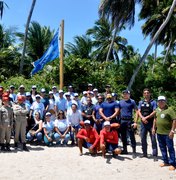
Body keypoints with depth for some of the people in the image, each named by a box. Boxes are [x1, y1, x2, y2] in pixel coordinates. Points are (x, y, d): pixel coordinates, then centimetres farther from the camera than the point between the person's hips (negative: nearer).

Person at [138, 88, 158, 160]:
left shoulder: (153, 102, 0)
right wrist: (142, 118, -12)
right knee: (143, 138, 8)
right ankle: (144, 153, 20)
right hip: (143, 123, 4)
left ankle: (155, 155, 2)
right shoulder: (141, 102, 12)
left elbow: (154, 112, -8)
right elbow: (139, 111, 5)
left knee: (153, 139, -3)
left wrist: (146, 117, -13)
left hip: (151, 122, -4)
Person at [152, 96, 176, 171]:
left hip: (167, 133, -7)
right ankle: (165, 161, 28)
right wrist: (154, 128, 17)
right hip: (159, 132, 7)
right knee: (162, 147, 15)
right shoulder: (157, 110, 10)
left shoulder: (169, 109, -11)